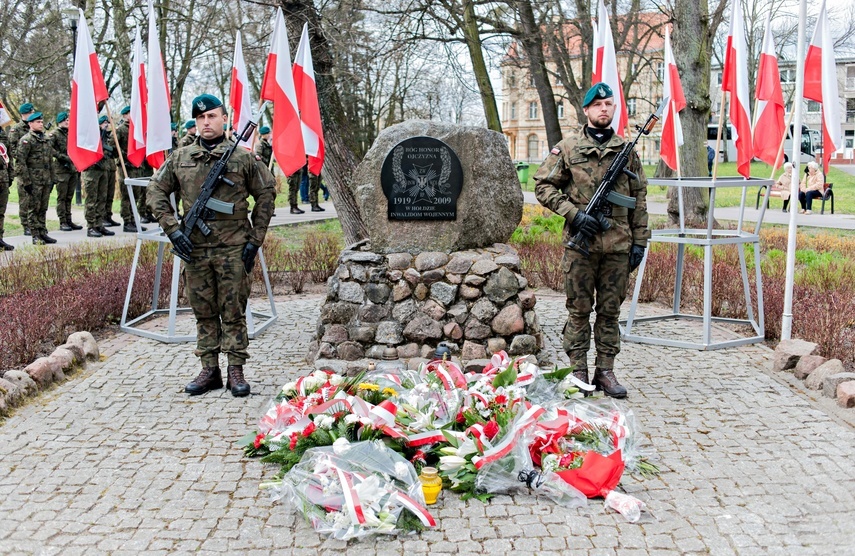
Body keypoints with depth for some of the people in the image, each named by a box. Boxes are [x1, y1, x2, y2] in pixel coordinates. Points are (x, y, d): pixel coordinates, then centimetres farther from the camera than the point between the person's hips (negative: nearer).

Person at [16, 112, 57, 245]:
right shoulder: (26, 140, -8)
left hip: (46, 179, 7)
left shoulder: (45, 140, 16)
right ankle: (36, 236, 2)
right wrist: (26, 182, -17)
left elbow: (50, 161, 22)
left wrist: (52, 179, 17)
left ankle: (43, 233, 17)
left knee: (43, 209, 11)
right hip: (33, 180, -7)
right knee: (34, 208, -2)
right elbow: (20, 162, -13)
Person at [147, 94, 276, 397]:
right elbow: (156, 192, 11)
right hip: (194, 250, 3)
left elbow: (266, 194, 3)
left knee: (233, 312, 3)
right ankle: (209, 370, 18)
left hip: (233, 249, -3)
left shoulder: (243, 158, -1)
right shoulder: (179, 158, 6)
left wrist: (255, 239, -2)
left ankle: (236, 371, 10)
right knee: (204, 312, 9)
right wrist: (172, 228, -1)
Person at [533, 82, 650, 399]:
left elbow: (639, 199, 12)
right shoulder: (567, 148, 3)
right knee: (579, 310, 3)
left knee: (610, 310, 8)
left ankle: (605, 372, 17)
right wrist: (574, 214, -11)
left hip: (618, 245, 3)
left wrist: (639, 241, 6)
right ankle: (578, 372, 11)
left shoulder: (627, 150, 10)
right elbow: (543, 185, 0)